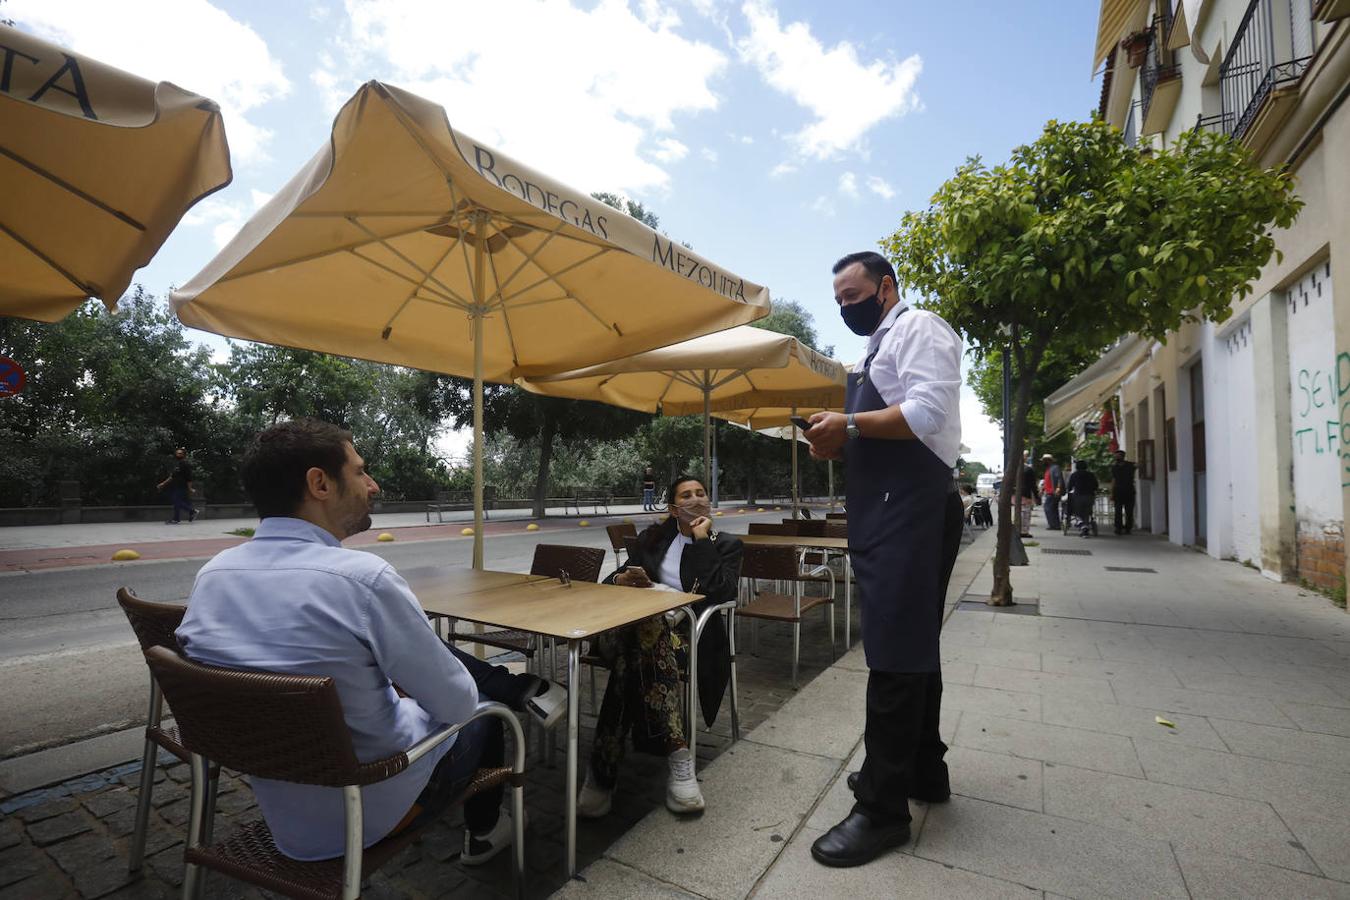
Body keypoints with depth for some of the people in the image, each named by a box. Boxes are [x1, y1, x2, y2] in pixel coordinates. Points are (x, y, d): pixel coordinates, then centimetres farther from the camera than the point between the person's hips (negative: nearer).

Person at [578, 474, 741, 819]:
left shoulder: (726, 546, 13)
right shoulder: (652, 537, 20)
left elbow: (719, 591, -9)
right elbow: (616, 579, 17)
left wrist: (701, 540, -5)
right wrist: (622, 579, -7)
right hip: (638, 627, 2)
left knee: (637, 650, -37)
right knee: (640, 636, -38)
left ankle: (605, 767, -34)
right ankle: (677, 755, -37)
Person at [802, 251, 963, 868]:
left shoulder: (917, 327, -4)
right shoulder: (879, 348, 24)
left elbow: (928, 411, -20)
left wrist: (849, 425, -15)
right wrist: (840, 446, 8)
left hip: (910, 511, -10)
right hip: (888, 514, 10)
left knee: (896, 654, -6)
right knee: (911, 648, 17)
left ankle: (883, 808, 5)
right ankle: (923, 770, 32)